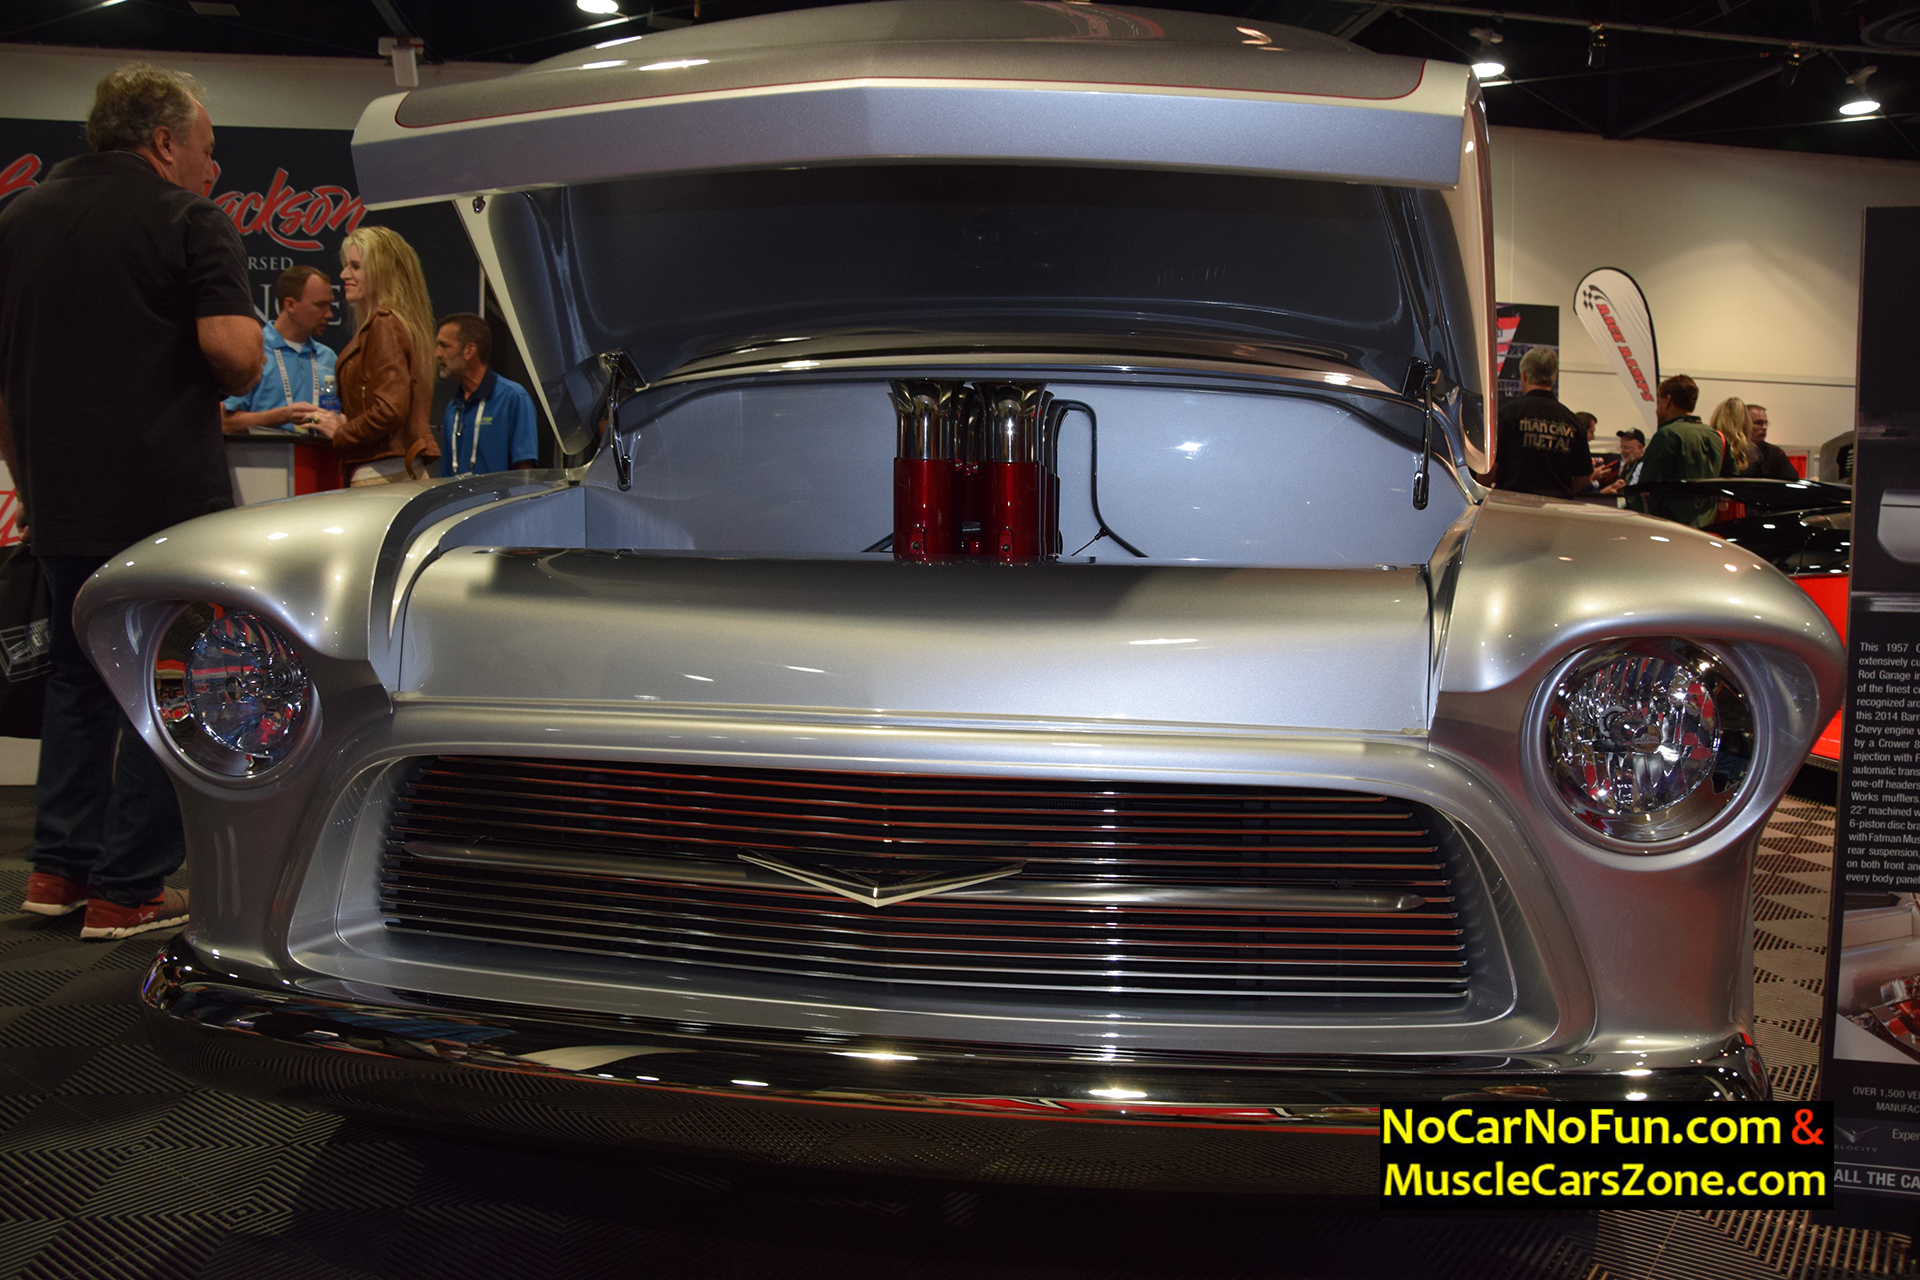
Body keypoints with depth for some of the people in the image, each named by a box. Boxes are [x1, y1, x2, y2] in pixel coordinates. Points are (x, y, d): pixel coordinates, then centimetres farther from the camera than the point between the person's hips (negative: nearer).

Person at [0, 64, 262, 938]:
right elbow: (236, 353, -19)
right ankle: (127, 890, 5)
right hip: (167, 498, -6)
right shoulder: (186, 219, -6)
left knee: (78, 677, 20)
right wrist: (217, 389, 3)